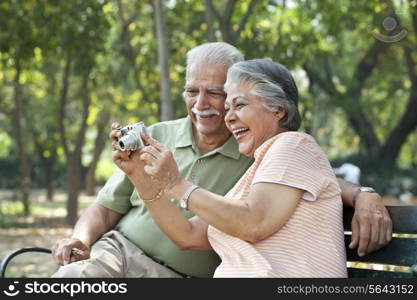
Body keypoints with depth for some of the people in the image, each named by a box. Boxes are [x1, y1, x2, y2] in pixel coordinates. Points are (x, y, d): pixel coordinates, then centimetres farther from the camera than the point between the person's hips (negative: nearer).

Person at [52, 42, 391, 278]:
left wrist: (363, 196, -18)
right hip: (116, 251, 2)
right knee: (68, 276, -29)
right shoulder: (155, 136, 10)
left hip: (178, 276, -1)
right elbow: (107, 207, 12)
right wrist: (81, 238, -8)